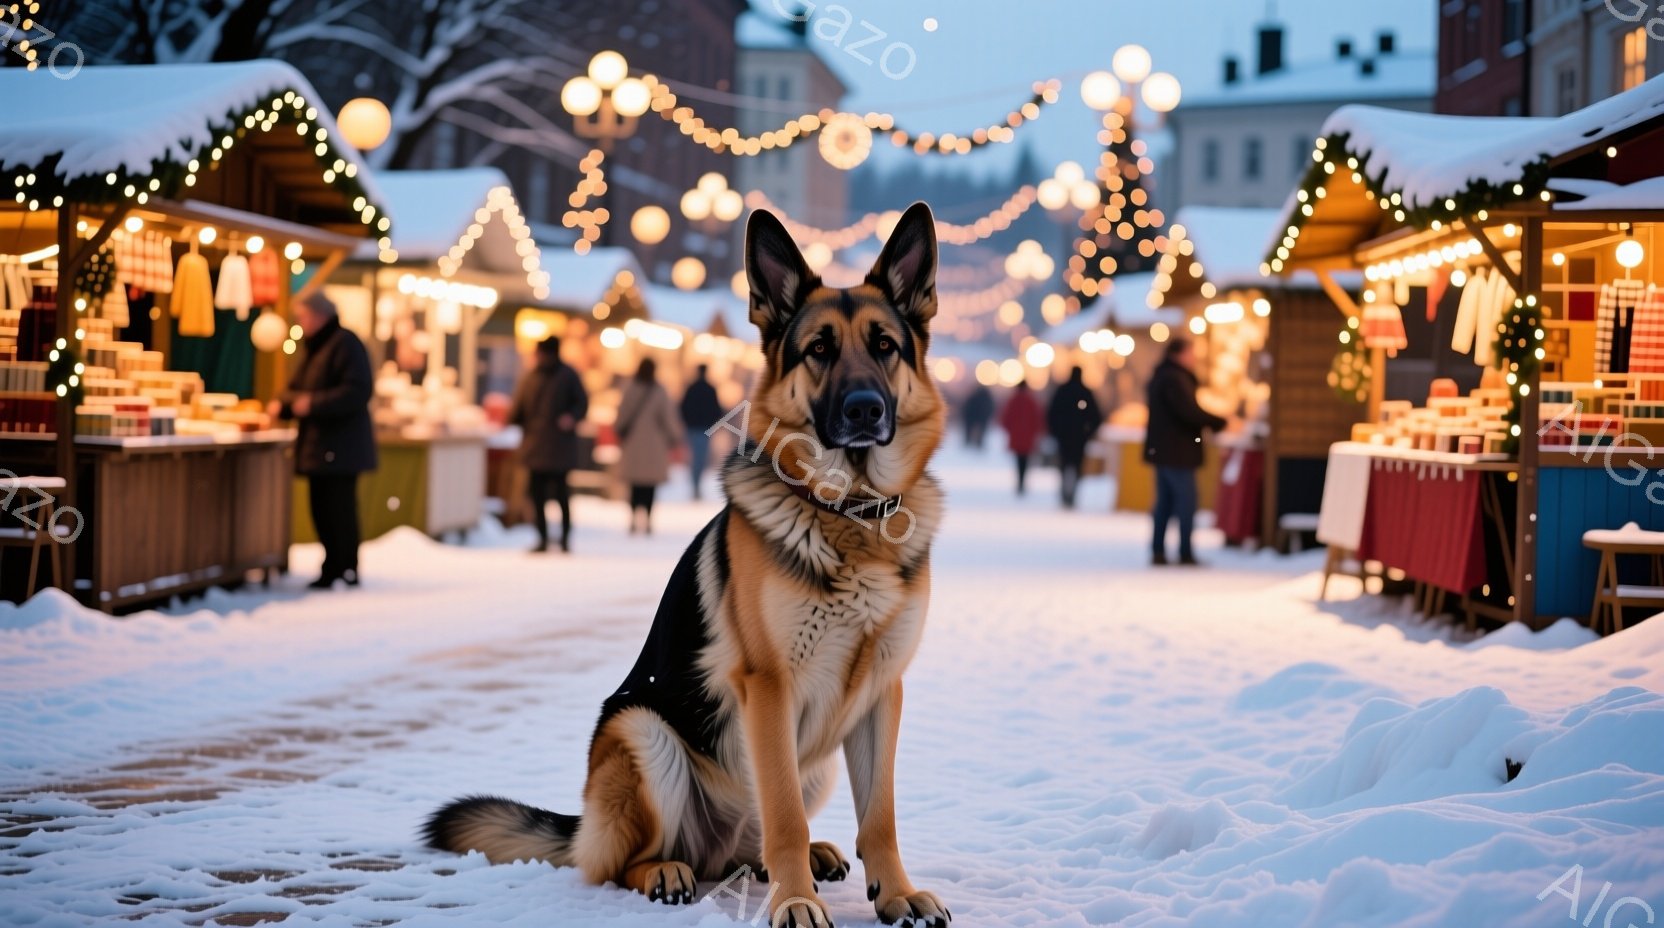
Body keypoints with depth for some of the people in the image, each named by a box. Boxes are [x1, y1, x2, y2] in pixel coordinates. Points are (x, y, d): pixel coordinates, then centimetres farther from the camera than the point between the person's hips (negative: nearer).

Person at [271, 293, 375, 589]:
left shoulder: (345, 344, -12)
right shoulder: (314, 348, 19)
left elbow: (358, 391, -21)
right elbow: (298, 389, 24)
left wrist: (313, 404, -24)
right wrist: (283, 404, 2)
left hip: (340, 445, -10)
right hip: (317, 443, 10)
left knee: (338, 508, -9)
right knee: (321, 509, 10)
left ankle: (347, 570, -5)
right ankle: (332, 569, 16)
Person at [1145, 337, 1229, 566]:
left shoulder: (1162, 376, 15)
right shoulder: (1175, 378, -18)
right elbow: (1190, 412, -25)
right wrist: (1221, 423, -18)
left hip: (1163, 450, 10)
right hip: (1177, 452, -10)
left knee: (1165, 502, 12)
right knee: (1186, 501, -6)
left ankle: (1158, 552, 13)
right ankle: (1186, 554, -6)